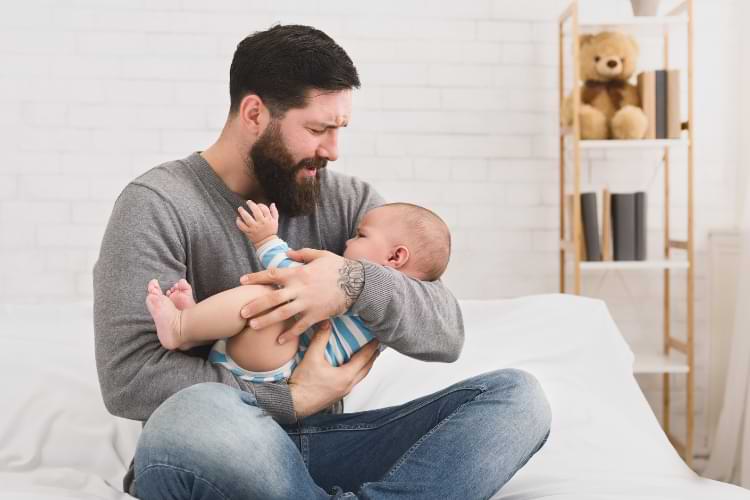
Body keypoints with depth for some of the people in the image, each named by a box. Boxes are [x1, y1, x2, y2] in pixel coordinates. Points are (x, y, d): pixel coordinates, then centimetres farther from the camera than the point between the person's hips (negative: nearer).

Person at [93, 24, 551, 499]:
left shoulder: (349, 201, 6)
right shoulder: (159, 204, -5)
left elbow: (447, 333, -1)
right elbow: (128, 375, -14)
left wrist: (356, 283, -22)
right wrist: (292, 400, -16)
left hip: (321, 442, 4)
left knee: (517, 395, -13)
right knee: (194, 416, -39)